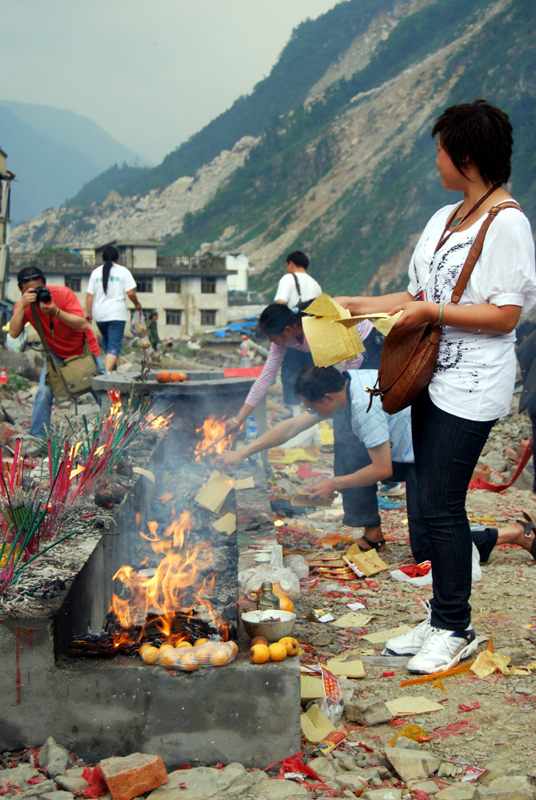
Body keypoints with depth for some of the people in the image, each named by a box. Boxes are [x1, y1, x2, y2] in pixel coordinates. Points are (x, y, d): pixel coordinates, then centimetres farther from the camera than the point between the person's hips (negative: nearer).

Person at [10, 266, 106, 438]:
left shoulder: (63, 293, -24)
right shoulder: (23, 305, -16)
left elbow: (82, 325, -33)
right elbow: (14, 333, -31)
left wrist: (56, 311, -44)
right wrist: (22, 305, -39)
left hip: (85, 350, -1)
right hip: (56, 354, 1)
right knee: (44, 392, -18)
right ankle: (37, 436, -7)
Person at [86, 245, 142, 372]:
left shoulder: (96, 272, 7)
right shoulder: (123, 271, -1)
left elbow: (89, 295, 4)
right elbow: (130, 293, -7)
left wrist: (88, 312, 12)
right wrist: (137, 304, 10)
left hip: (99, 314, 4)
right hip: (117, 314, -4)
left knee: (106, 340, 25)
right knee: (114, 345, -6)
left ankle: (107, 365, 32)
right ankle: (107, 371, -19)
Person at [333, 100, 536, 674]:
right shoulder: (444, 219, 16)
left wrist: (433, 313, -18)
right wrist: (356, 305, 15)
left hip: (470, 387, -9)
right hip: (434, 379, 9)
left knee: (440, 505, -7)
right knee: (434, 504, 11)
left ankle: (456, 632, 7)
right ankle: (443, 619, 22)